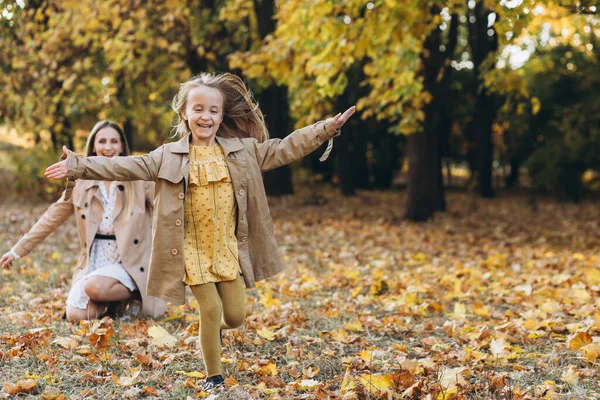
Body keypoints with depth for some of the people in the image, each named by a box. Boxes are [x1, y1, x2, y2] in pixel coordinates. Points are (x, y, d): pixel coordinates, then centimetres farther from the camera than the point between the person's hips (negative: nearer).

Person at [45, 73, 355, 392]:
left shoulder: (243, 149, 3)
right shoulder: (168, 156, -2)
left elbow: (284, 149, 6)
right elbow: (125, 167, -7)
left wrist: (327, 128, 1)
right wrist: (78, 166, -16)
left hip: (229, 249, 2)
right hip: (194, 251, -2)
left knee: (235, 316, 5)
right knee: (210, 310, -5)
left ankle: (214, 331, 43)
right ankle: (214, 377, 14)